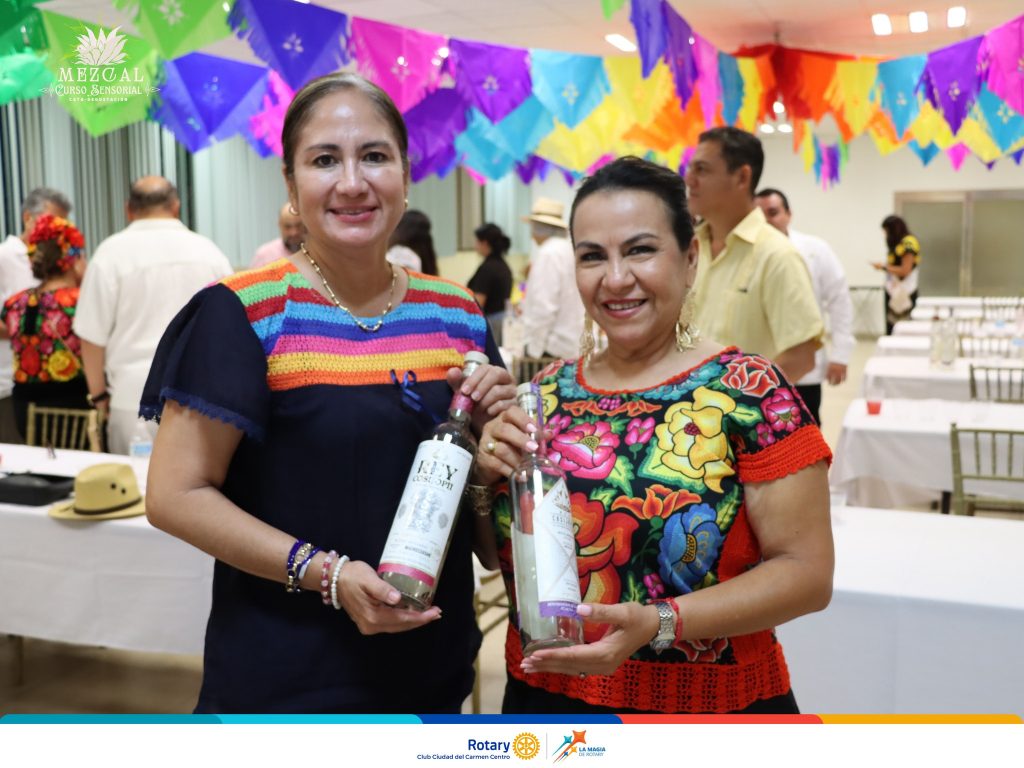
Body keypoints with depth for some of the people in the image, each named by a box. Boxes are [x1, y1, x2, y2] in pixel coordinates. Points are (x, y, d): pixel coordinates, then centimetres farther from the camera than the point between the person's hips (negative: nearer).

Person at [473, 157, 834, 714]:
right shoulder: (548, 391, 0)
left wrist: (659, 623, -25)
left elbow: (807, 572, -15)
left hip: (709, 706, -4)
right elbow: (500, 555, 8)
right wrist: (485, 477, -12)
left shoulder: (749, 391, -13)